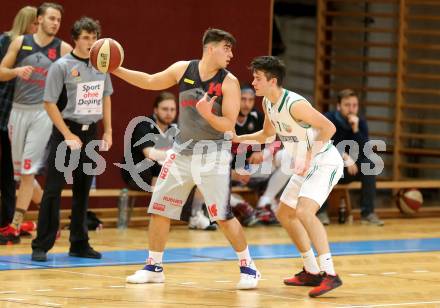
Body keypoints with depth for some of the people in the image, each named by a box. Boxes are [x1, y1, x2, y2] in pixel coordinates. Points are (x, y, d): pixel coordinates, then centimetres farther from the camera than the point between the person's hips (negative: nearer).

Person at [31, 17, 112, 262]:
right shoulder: (62, 66, -9)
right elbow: (50, 103, -10)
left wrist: (108, 131, 11)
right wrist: (68, 135, -14)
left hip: (91, 133, 5)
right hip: (66, 132, -5)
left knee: (83, 190, 10)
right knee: (53, 189, -6)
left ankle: (79, 244, 17)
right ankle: (42, 246, -3)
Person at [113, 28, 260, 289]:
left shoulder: (229, 82, -10)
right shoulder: (183, 69, 0)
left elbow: (229, 125, -13)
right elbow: (150, 82, 14)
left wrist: (207, 114, -32)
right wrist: (116, 70, 7)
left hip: (213, 153, -4)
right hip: (183, 150, 5)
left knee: (223, 215, -12)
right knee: (159, 209, 7)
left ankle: (249, 268, 2)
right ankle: (154, 267, 21)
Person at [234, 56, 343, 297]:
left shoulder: (294, 104, -25)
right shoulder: (267, 103, 3)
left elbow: (328, 128, -28)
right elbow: (267, 134, 21)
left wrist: (310, 155, -31)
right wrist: (237, 138, 11)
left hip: (325, 163, -10)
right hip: (305, 166, 11)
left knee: (304, 211, -29)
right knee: (284, 214, 18)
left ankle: (329, 274, -30)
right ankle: (312, 272, 27)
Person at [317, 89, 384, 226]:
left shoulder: (361, 123, -4)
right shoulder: (328, 119, -14)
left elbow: (365, 153, -16)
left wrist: (356, 130, -26)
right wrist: (344, 156, -31)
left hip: (349, 171, 3)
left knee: (369, 163, -24)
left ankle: (368, 213, -22)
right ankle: (321, 212, -29)